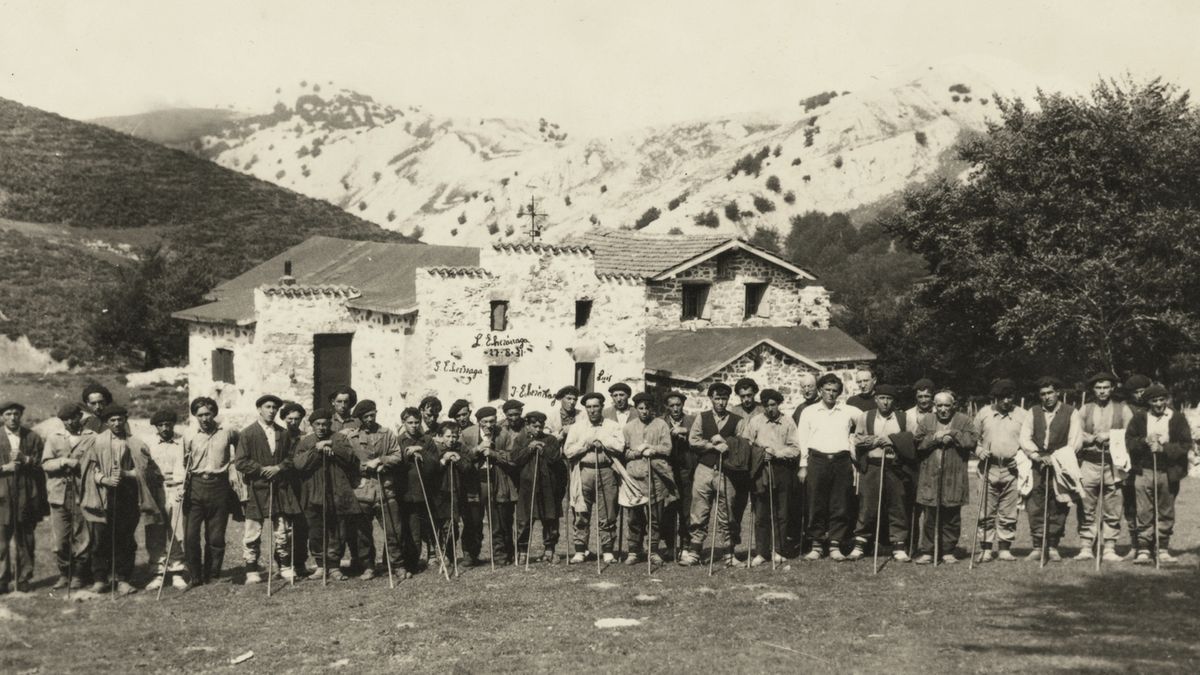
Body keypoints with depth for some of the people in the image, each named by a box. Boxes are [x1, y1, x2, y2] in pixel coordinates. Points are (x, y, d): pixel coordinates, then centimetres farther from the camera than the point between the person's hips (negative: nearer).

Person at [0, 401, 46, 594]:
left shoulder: (33, 438, 7)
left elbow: (41, 464, 4)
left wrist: (25, 460, -12)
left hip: (27, 496, 0)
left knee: (25, 538, 4)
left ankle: (24, 579, 11)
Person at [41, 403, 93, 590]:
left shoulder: (91, 437, 2)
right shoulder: (53, 437, 10)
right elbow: (45, 464, 3)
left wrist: (79, 465, -12)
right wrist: (64, 462, -10)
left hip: (82, 495, -2)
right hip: (59, 495, 2)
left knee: (82, 538, 1)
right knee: (60, 539, 2)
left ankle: (79, 574, 12)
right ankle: (64, 574, 16)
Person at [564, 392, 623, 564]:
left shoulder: (612, 426, 9)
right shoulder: (577, 427, 12)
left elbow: (620, 447, -6)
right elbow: (568, 451, 3)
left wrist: (599, 439, -6)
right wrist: (587, 444, -7)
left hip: (606, 471, -1)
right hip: (584, 471, 1)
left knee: (607, 516, -1)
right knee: (581, 514, 0)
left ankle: (607, 552, 6)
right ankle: (579, 551, 6)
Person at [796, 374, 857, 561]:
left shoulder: (849, 411, 12)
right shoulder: (809, 412, 10)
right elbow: (802, 440, 8)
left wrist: (854, 440, 9)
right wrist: (803, 466, 2)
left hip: (842, 461, 1)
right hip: (817, 460, -1)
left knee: (840, 506, -2)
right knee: (816, 506, -2)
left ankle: (835, 545, 3)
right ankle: (816, 545, 3)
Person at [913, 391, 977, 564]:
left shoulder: (963, 421, 6)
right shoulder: (926, 421, 10)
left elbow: (971, 442, -8)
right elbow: (917, 443, 0)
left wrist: (952, 434, -12)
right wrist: (935, 438, -11)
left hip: (954, 478, 0)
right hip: (930, 477, 0)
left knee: (952, 517, 5)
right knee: (930, 516, 1)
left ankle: (948, 551, 15)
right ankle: (926, 551, 6)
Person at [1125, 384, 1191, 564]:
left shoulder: (1178, 419, 4)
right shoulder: (1139, 418, 8)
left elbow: (1186, 445, -3)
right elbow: (1129, 441, 4)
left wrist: (1163, 448, -14)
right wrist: (1144, 441, -14)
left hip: (1168, 473, 0)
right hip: (1144, 471, 0)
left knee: (1166, 513, 5)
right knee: (1144, 513, -4)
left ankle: (1162, 549, 13)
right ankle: (1143, 550, -2)